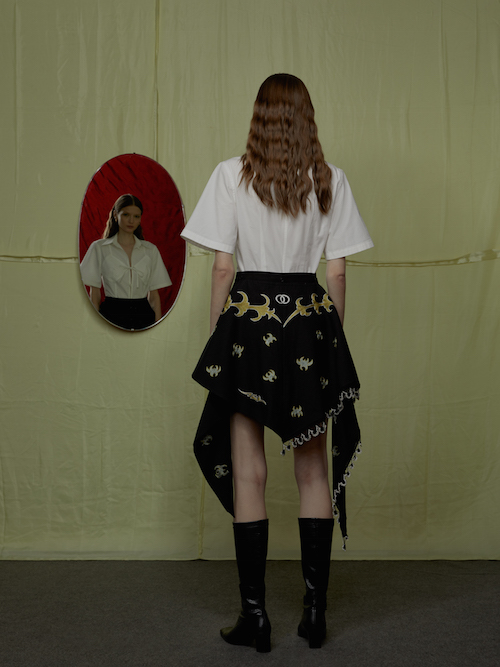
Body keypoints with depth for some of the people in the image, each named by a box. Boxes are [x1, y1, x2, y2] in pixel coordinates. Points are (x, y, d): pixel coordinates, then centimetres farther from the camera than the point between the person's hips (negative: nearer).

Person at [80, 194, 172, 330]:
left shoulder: (151, 250, 10)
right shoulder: (99, 248, 4)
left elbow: (154, 294, 10)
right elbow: (94, 293, 4)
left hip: (143, 317, 2)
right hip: (112, 315, -2)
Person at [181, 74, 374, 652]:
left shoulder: (231, 175, -2)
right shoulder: (330, 180, 4)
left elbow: (222, 267, -4)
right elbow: (336, 271, 4)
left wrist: (216, 337, 4)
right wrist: (332, 336, 13)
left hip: (249, 320, -2)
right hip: (311, 320, 2)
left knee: (248, 475, 5)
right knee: (314, 471, 11)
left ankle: (255, 616, 11)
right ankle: (315, 611, 18)